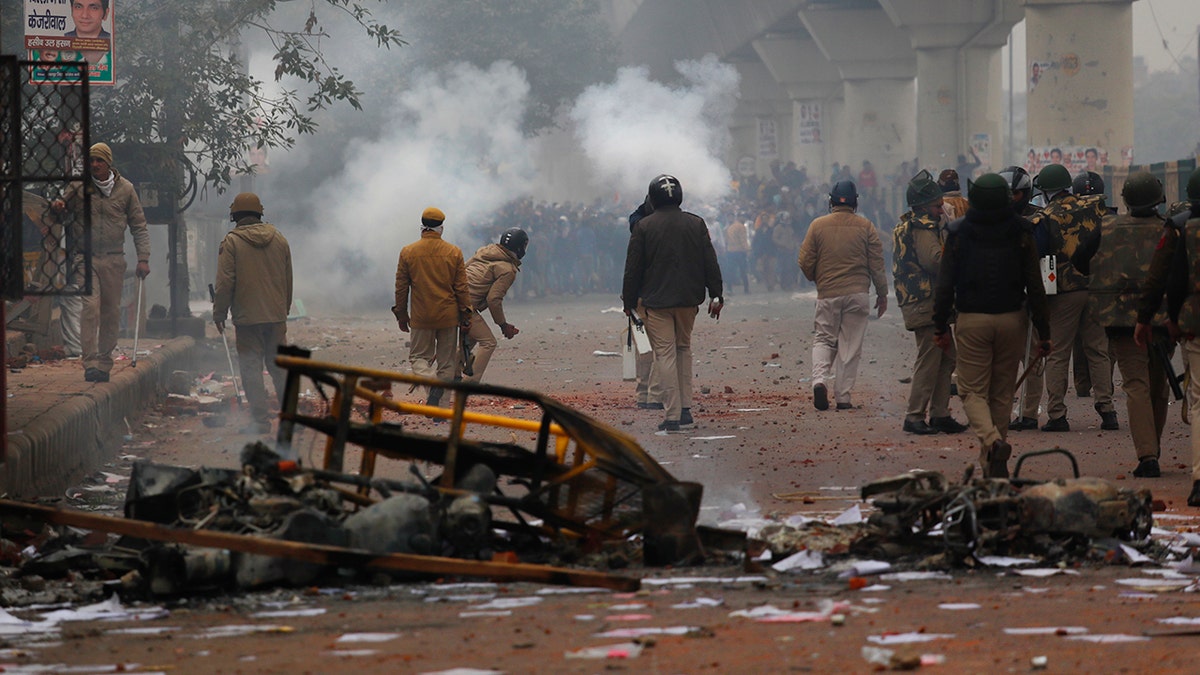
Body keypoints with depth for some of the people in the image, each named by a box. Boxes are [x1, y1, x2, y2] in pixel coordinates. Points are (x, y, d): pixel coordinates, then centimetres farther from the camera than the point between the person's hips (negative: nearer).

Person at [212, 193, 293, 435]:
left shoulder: (231, 242, -7)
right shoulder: (279, 240, 9)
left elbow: (224, 283, -9)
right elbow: (288, 281, 15)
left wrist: (219, 315, 0)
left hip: (247, 317, -5)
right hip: (276, 316, 5)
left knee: (251, 369, -1)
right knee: (279, 366, 13)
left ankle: (261, 421, -3)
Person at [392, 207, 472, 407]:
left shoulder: (407, 252, -3)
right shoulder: (454, 252, -3)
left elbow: (401, 287, 2)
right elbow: (461, 288, -1)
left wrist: (401, 315, 12)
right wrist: (466, 315, 8)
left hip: (421, 316, -1)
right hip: (448, 316, 1)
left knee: (418, 356, 11)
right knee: (446, 361, 10)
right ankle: (441, 408, 9)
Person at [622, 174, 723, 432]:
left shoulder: (643, 227, -5)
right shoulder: (696, 224, 3)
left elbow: (633, 268, -3)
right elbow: (710, 263, 3)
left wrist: (629, 301, 4)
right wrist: (716, 295, 8)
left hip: (657, 301, -3)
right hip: (689, 299, 3)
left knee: (665, 355, -2)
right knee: (683, 348, 19)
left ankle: (672, 415, -8)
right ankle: (685, 409, 15)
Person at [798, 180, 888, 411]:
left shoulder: (818, 225, 0)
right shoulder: (865, 227, -1)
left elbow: (805, 262, 1)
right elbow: (877, 264, 0)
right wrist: (882, 294, 10)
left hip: (827, 294, 0)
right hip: (857, 294, 0)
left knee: (824, 339, 12)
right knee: (850, 346, 5)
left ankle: (820, 380, -13)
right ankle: (843, 397, 3)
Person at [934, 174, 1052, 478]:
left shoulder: (958, 232, -4)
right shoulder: (1020, 231, -1)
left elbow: (945, 283, -3)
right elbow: (1035, 285, -1)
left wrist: (940, 326, 7)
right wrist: (1043, 332, 3)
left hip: (971, 320, -2)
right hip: (1011, 319, 2)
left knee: (973, 391, 3)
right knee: (1001, 392, 12)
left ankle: (993, 442, -24)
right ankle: (992, 464, 15)